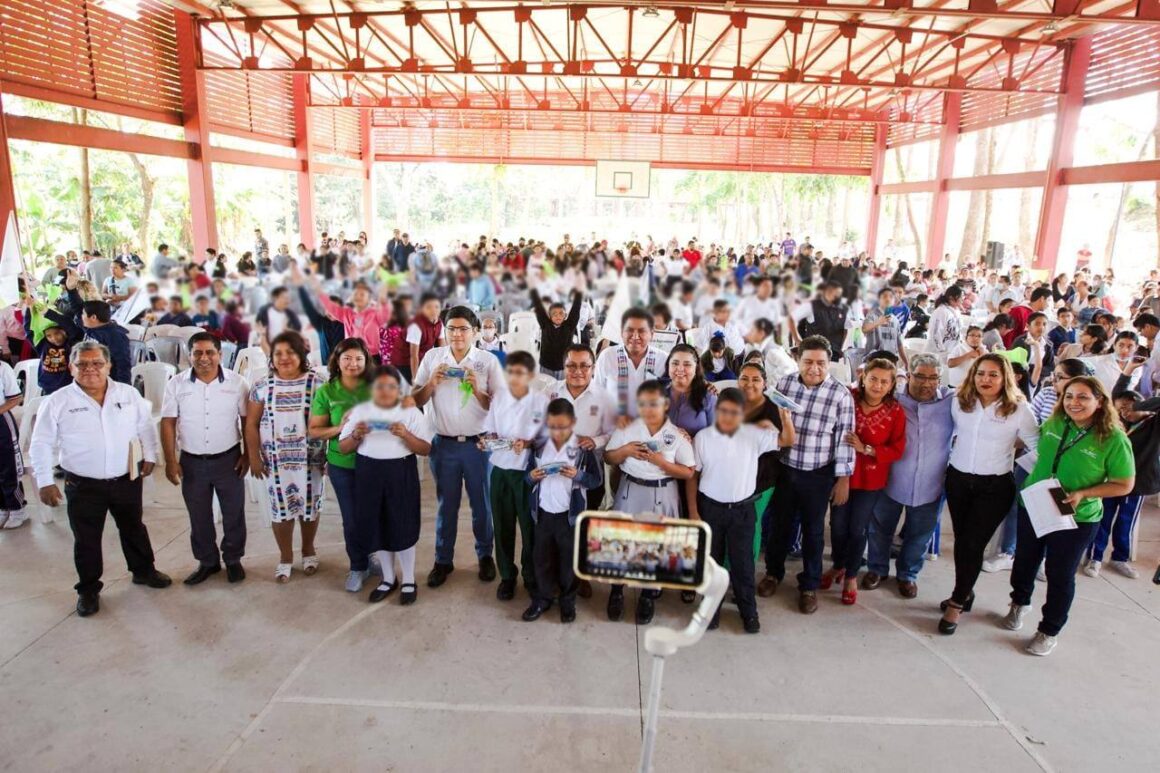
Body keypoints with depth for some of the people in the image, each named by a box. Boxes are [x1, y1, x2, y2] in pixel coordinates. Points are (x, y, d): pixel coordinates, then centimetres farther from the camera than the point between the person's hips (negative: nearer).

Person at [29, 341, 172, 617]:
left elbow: (145, 426, 11)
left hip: (127, 479, 2)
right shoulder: (57, 402, -9)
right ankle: (88, 589, 27)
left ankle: (143, 570, 39)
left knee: (134, 529, 19)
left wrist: (149, 456, 11)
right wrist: (45, 481, -8)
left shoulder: (129, 394, -2)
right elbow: (41, 445, -5)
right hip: (83, 485, -2)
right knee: (86, 540, 10)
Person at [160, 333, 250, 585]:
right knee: (199, 517, 13)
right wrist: (170, 460, -6)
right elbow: (168, 423, -1)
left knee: (233, 514, 9)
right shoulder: (176, 384, -3)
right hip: (192, 462, 1)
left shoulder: (236, 382, -5)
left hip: (228, 459, -1)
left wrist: (247, 455, -3)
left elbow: (247, 420, 0)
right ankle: (207, 561, 30)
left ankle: (233, 559, 26)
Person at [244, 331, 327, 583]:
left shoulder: (316, 384, -4)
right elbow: (251, 424, 4)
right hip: (275, 460, 1)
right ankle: (285, 556, 26)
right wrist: (254, 457, 0)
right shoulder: (262, 387, 1)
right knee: (280, 507, 7)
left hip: (310, 458, -1)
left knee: (310, 504, 10)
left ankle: (308, 549, 32)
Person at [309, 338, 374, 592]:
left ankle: (374, 557, 36)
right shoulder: (326, 392, -5)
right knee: (352, 519, 10)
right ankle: (358, 567, 30)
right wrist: (339, 429, -19)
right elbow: (314, 431, -2)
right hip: (342, 465, 0)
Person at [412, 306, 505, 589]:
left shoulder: (488, 361, -4)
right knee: (446, 504, 13)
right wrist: (431, 383, -14)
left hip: (479, 444, -1)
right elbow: (416, 400, 4)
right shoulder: (432, 357, 1)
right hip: (444, 444, 1)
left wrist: (477, 390, -21)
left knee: (481, 503, 11)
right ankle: (443, 560, 26)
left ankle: (485, 555, 29)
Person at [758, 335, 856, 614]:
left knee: (813, 530, 13)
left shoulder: (841, 395, -13)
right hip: (784, 468, 2)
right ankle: (773, 572, 40)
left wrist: (843, 479, -7)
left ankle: (809, 585, 31)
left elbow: (844, 440, -9)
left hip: (818, 475, -2)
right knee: (779, 524, 17)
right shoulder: (784, 384, -5)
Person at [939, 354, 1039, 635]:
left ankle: (957, 603, 11)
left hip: (995, 487, -3)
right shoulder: (959, 401, -2)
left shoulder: (1019, 409, -11)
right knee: (962, 540, 12)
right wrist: (954, 456, 8)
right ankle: (965, 593, 31)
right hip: (958, 480, 3)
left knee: (972, 544, -4)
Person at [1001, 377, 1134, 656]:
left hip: (1076, 520, -4)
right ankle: (1019, 603, 49)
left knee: (1060, 575, 10)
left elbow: (1125, 485, -11)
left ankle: (1050, 631, 31)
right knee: (1025, 561, 21)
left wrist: (1082, 494, -23)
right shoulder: (1053, 424, -8)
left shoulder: (1114, 439, -19)